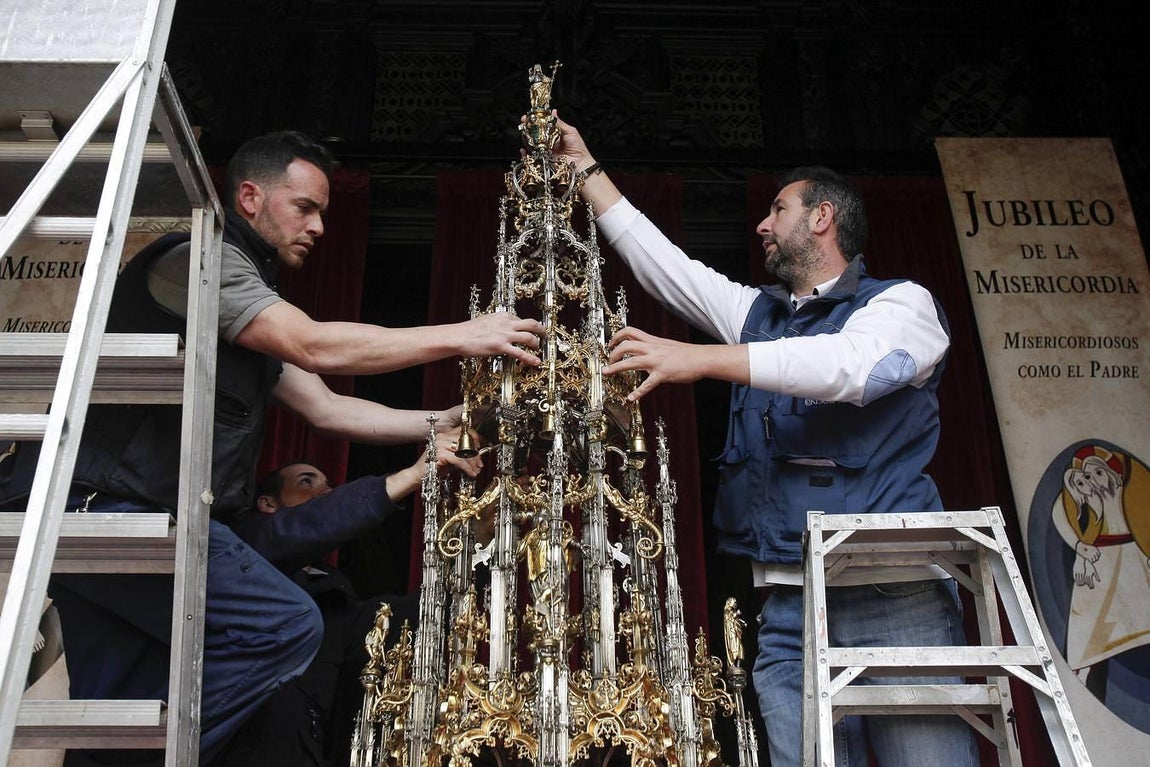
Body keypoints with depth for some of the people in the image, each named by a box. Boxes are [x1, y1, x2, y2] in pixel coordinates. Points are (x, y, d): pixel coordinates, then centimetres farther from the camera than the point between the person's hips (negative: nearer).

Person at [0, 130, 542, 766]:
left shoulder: (252, 305, 22)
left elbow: (326, 409, 19)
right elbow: (315, 347, -21)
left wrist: (443, 422, 11)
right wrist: (461, 336, -17)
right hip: (103, 504, -10)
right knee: (288, 629, -14)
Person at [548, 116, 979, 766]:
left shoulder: (903, 302, 5)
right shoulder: (756, 311, 22)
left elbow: (854, 363, -17)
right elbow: (656, 257, 26)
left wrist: (700, 358, -22)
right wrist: (586, 167, 31)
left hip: (899, 596, -4)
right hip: (790, 606, 5)